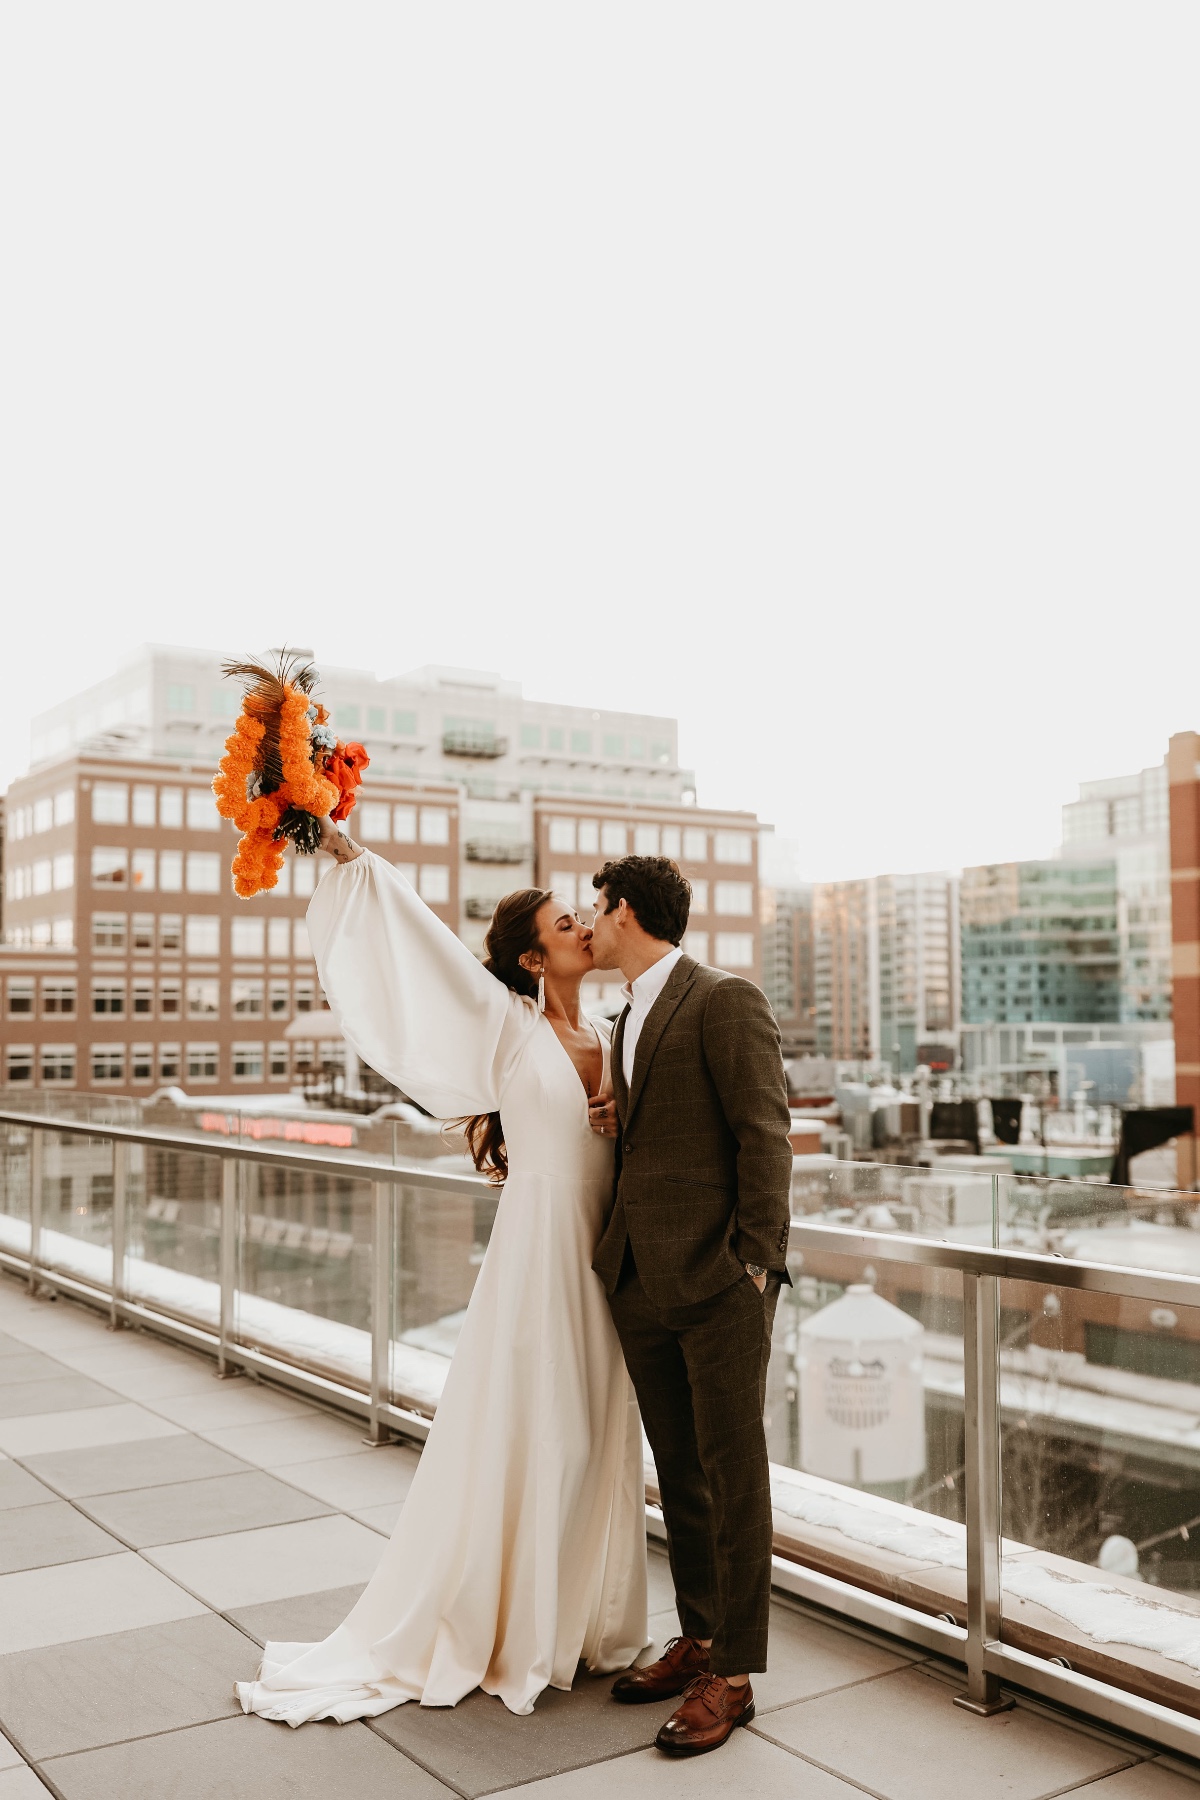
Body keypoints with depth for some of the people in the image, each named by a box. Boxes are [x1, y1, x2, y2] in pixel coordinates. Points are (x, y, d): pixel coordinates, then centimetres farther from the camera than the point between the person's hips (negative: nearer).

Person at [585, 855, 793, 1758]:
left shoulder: (727, 1001, -9)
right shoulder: (632, 1017, 18)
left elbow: (763, 1133, -13)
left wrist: (755, 1262, -16)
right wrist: (621, 1122, 6)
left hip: (717, 1280, -8)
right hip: (642, 1279, 8)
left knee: (733, 1476, 3)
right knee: (680, 1473, 16)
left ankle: (733, 1675, 14)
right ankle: (697, 1641, 30)